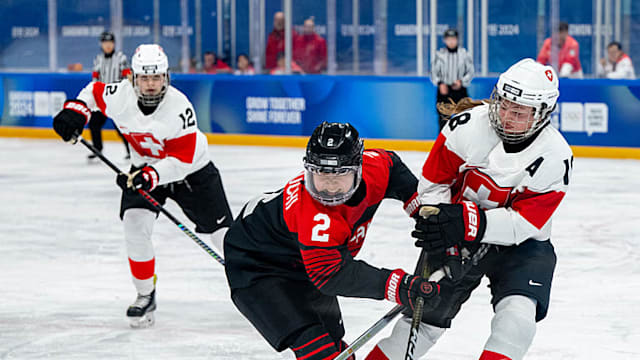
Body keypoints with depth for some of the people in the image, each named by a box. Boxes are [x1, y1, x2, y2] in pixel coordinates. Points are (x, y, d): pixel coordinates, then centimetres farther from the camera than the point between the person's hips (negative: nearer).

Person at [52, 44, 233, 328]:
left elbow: (181, 160, -31)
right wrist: (76, 110, -15)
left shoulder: (179, 108, -32)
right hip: (145, 168, 3)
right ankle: (146, 295, -3)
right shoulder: (119, 95, -21)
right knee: (135, 224, -19)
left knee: (221, 232, -1)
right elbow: (93, 90, 4)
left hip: (192, 170, -3)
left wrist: (150, 176, -44)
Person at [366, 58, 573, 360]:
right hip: (458, 235, 1)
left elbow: (523, 222, -23)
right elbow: (433, 182, -8)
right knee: (426, 313, 5)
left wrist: (467, 223, -36)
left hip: (521, 245, -1)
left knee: (518, 313, -25)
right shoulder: (469, 125, -20)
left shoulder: (555, 157, -21)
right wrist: (439, 232, -17)